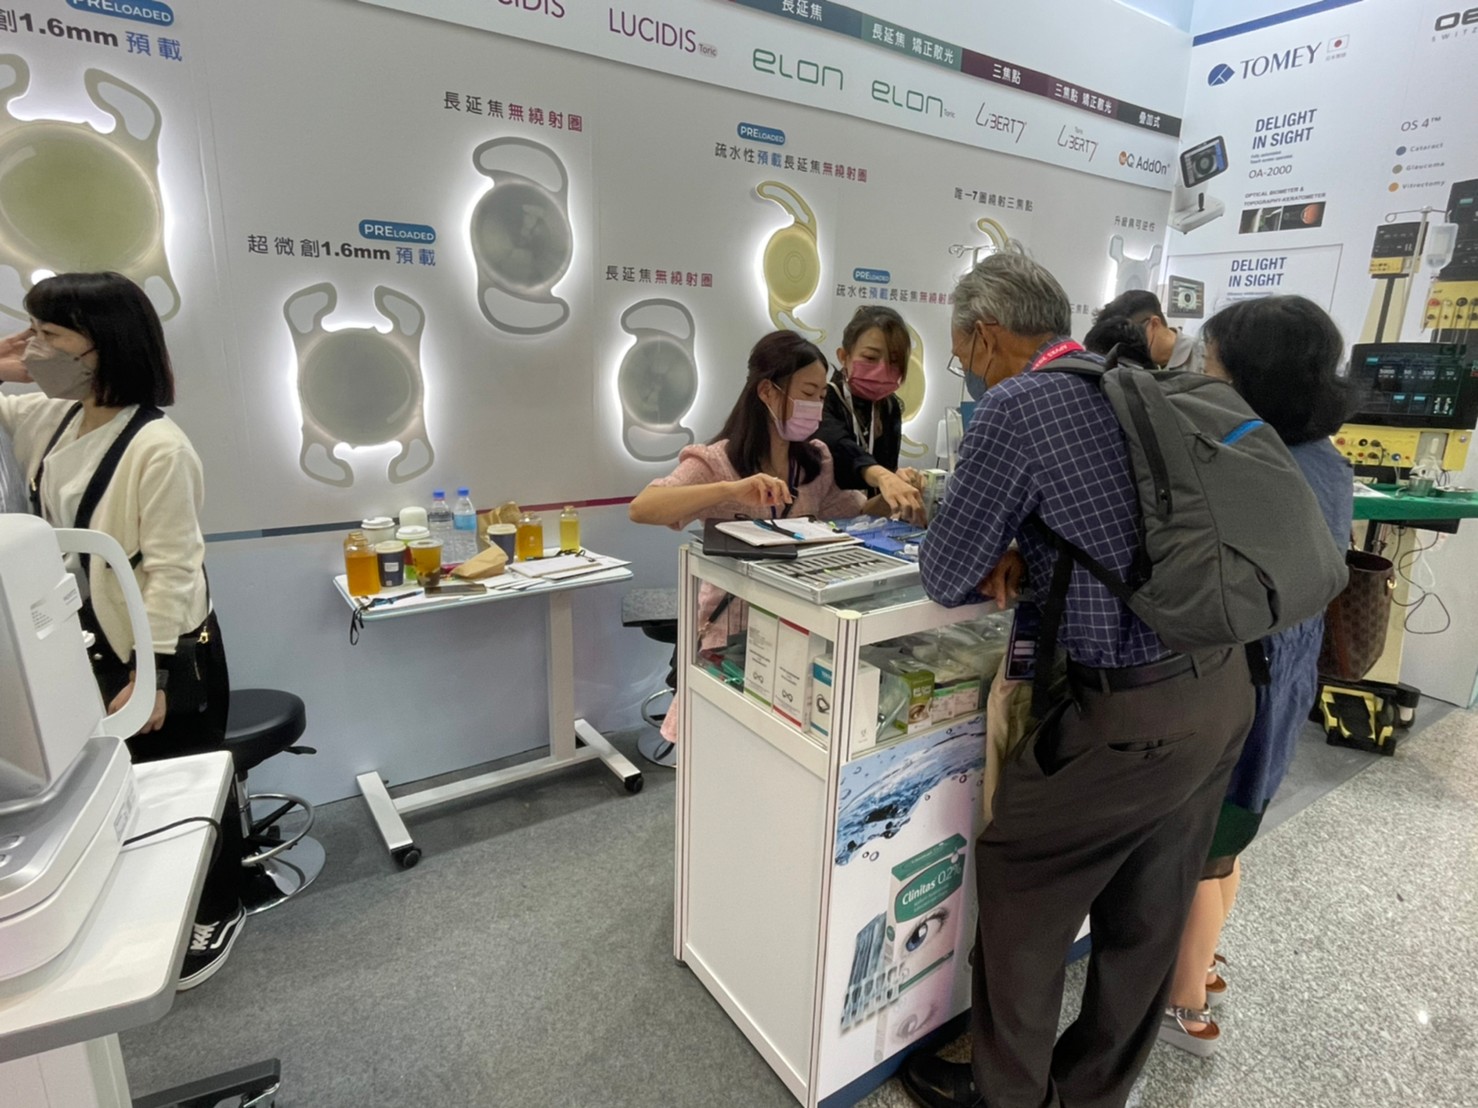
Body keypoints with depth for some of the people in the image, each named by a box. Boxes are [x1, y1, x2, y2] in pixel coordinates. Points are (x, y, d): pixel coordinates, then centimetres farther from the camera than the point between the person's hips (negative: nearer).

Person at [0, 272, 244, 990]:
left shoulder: (158, 447, -23)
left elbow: (172, 571, -23)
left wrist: (149, 675, -22)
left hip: (166, 657, -8)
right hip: (89, 649, 8)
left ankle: (218, 916, 32)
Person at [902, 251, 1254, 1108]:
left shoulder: (1016, 405, -14)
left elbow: (947, 579, -11)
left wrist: (998, 557, 10)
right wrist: (1025, 552, 6)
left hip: (1129, 713, -8)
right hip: (1224, 686, 9)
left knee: (1020, 890, 12)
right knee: (1147, 918, 22)